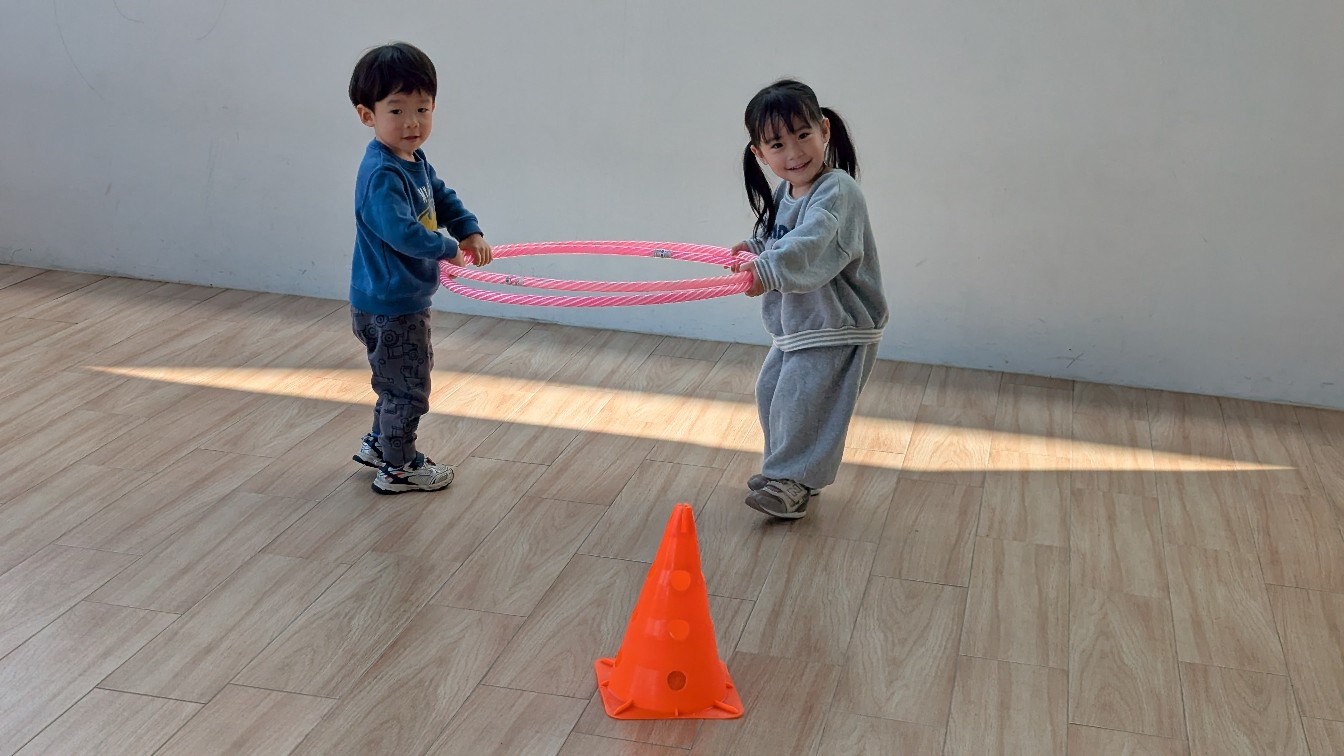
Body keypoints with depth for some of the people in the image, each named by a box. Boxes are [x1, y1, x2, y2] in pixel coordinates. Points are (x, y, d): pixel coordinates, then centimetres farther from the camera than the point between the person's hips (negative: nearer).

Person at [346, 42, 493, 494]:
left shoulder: (415, 161, 5)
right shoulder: (382, 175, -26)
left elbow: (443, 198, 18)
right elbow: (401, 232, -33)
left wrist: (470, 231, 2)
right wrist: (449, 248, -19)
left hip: (405, 299, 10)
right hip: (389, 306, -10)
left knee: (402, 379, 26)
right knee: (407, 385, 4)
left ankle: (379, 444, 43)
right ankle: (398, 468, 19)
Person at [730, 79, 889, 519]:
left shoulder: (836, 192, -24)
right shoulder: (784, 193, 5)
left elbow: (811, 244, -43)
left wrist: (769, 268, -57)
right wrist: (754, 247, 4)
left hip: (837, 326, -9)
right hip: (792, 324, 10)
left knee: (801, 399, -9)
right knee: (771, 392, 17)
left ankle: (792, 482, 6)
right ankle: (783, 468, 35)